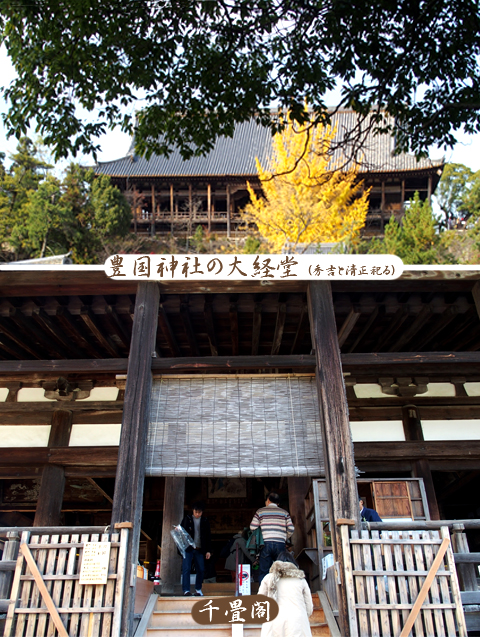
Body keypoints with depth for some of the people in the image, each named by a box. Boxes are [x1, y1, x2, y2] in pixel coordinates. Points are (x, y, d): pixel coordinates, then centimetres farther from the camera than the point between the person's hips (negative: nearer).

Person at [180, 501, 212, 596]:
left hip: (200, 550, 2)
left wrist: (208, 550, 5)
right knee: (186, 569, -7)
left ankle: (198, 589, 20)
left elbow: (208, 537, 10)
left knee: (201, 570, 3)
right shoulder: (187, 519, 3)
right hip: (188, 549, -2)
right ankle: (186, 590, 1)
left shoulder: (205, 522, 7)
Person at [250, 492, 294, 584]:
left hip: (266, 543, -1)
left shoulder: (260, 511, 10)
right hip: (280, 544, 1)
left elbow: (252, 527, 5)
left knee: (263, 572, 4)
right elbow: (291, 529, 7)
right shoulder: (284, 512, 14)